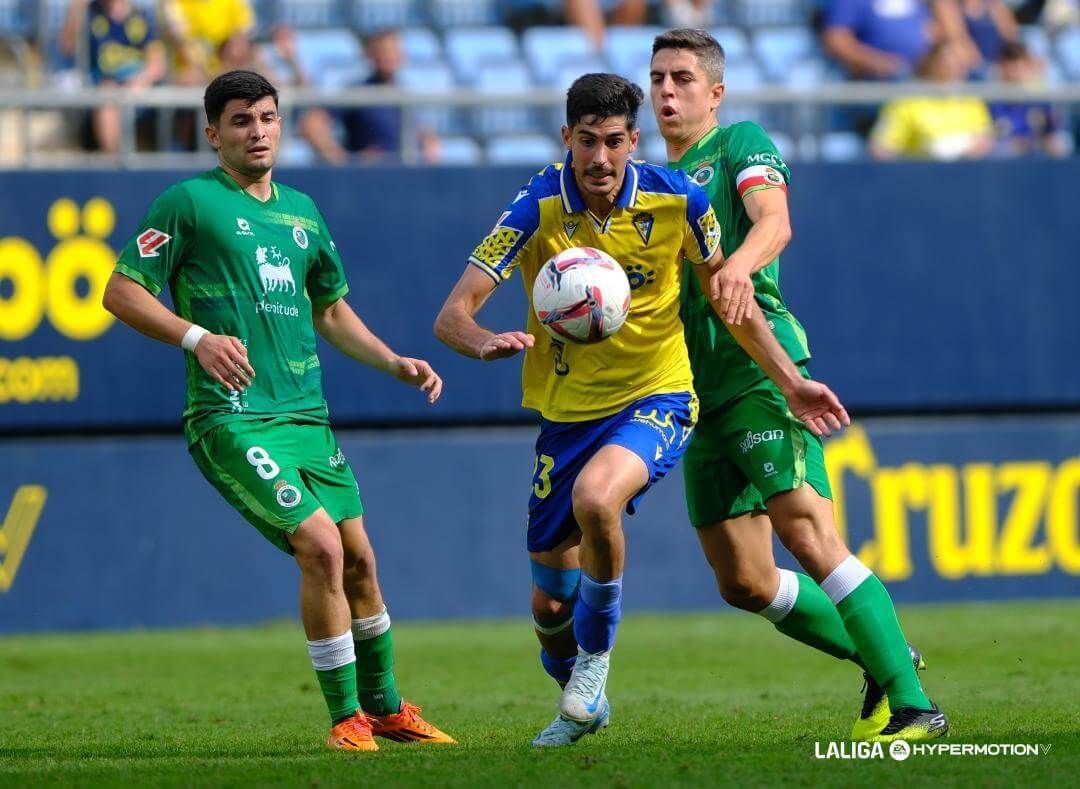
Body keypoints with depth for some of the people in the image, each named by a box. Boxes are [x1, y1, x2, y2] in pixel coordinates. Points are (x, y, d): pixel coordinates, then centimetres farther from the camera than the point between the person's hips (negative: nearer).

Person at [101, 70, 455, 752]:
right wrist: (196, 337, -20)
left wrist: (395, 363, 18)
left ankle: (385, 707, 28)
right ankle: (346, 718, -7)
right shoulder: (190, 201, -2)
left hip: (306, 414, 7)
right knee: (321, 545, -19)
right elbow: (121, 291, -6)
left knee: (359, 560, 8)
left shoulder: (301, 211, 18)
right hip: (232, 416, -7)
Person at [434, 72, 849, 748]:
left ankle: (595, 656, -10)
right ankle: (580, 704, 39)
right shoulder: (537, 209, -13)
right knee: (551, 602, 7)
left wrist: (791, 382, 6)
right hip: (568, 412, 2)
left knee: (594, 497, -35)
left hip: (656, 398, -2)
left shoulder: (677, 200, -10)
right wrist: (486, 342, -40)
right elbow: (453, 314, -17)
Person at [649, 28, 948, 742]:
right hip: (699, 391, 8)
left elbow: (774, 222, -18)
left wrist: (741, 262, -39)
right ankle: (881, 660, 20)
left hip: (760, 369, -8)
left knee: (808, 535, -20)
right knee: (744, 583, 3)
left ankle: (912, 704, -20)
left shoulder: (741, 144, 2)